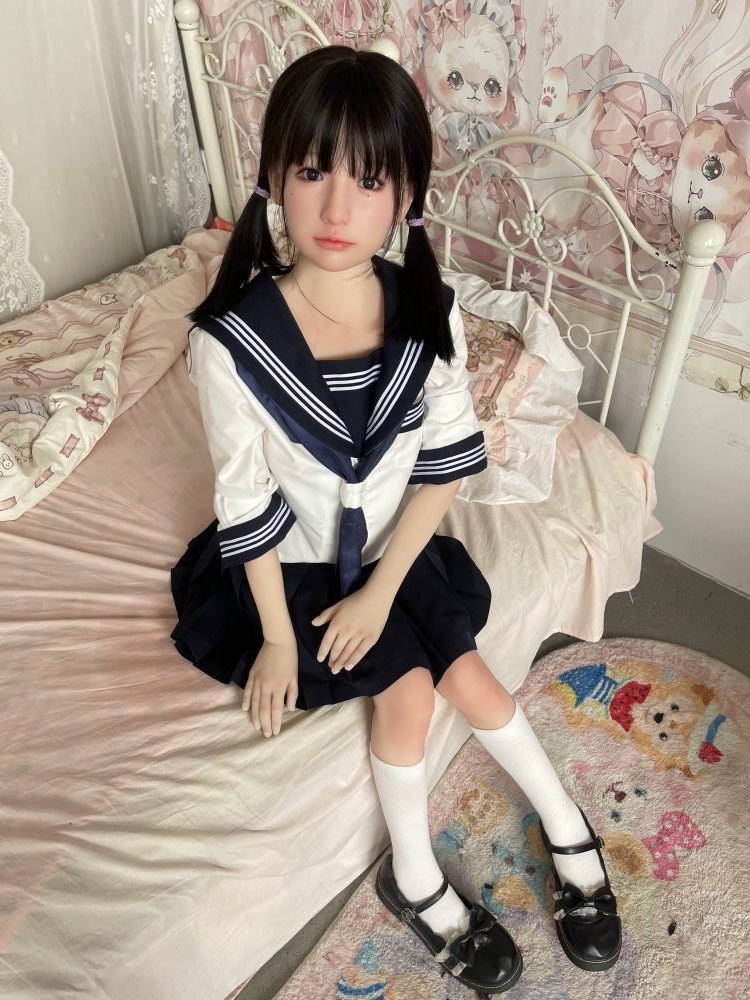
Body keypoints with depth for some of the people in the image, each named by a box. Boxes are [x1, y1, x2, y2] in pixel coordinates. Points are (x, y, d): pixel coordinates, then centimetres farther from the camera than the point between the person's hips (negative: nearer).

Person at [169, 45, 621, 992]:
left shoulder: (430, 315, -18)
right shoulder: (230, 342, -27)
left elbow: (446, 463, -9)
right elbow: (248, 507, -18)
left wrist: (379, 592, -11)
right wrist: (276, 639, -9)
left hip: (395, 545, 3)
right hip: (291, 563, -2)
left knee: (463, 672, -3)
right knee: (408, 687, -10)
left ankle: (570, 832, 24)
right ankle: (419, 883, 18)